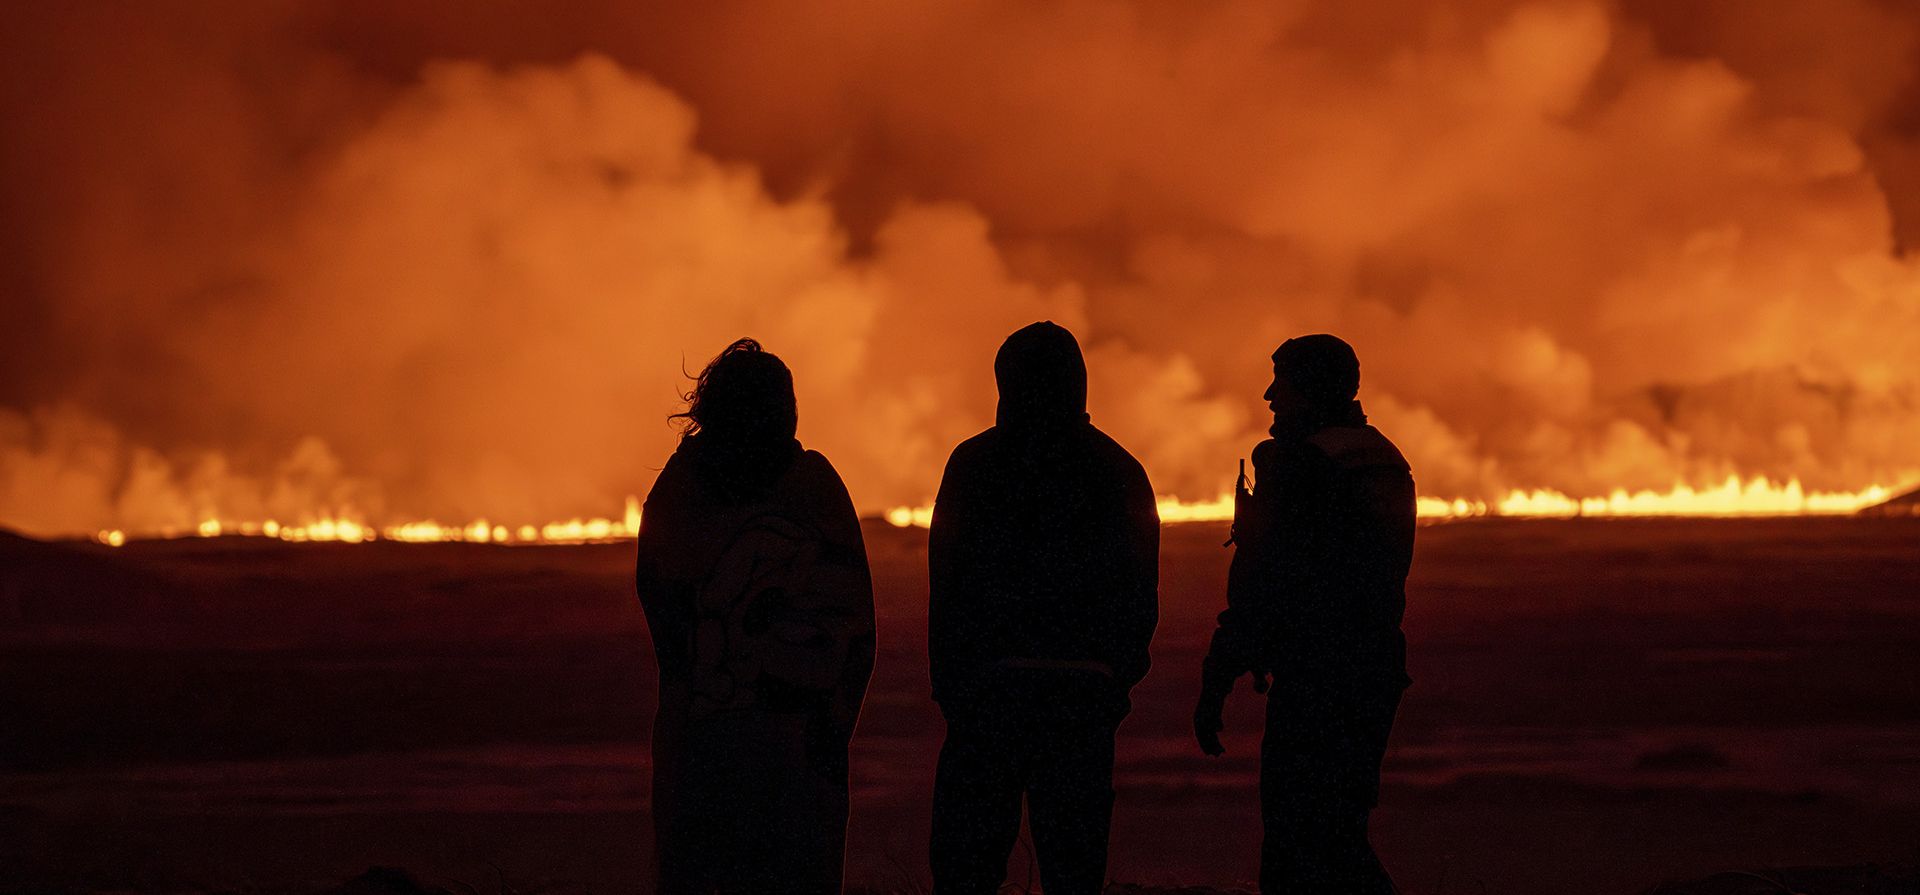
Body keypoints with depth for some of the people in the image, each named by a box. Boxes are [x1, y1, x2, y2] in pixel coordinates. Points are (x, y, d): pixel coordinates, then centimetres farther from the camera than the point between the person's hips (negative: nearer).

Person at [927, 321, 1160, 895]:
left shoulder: (975, 462, -3)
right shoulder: (1119, 470, 6)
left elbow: (948, 585, -4)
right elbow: (1141, 594, 6)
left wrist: (947, 682, 1)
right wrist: (1118, 679, 13)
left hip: (993, 681, -2)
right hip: (1087, 688, 2)